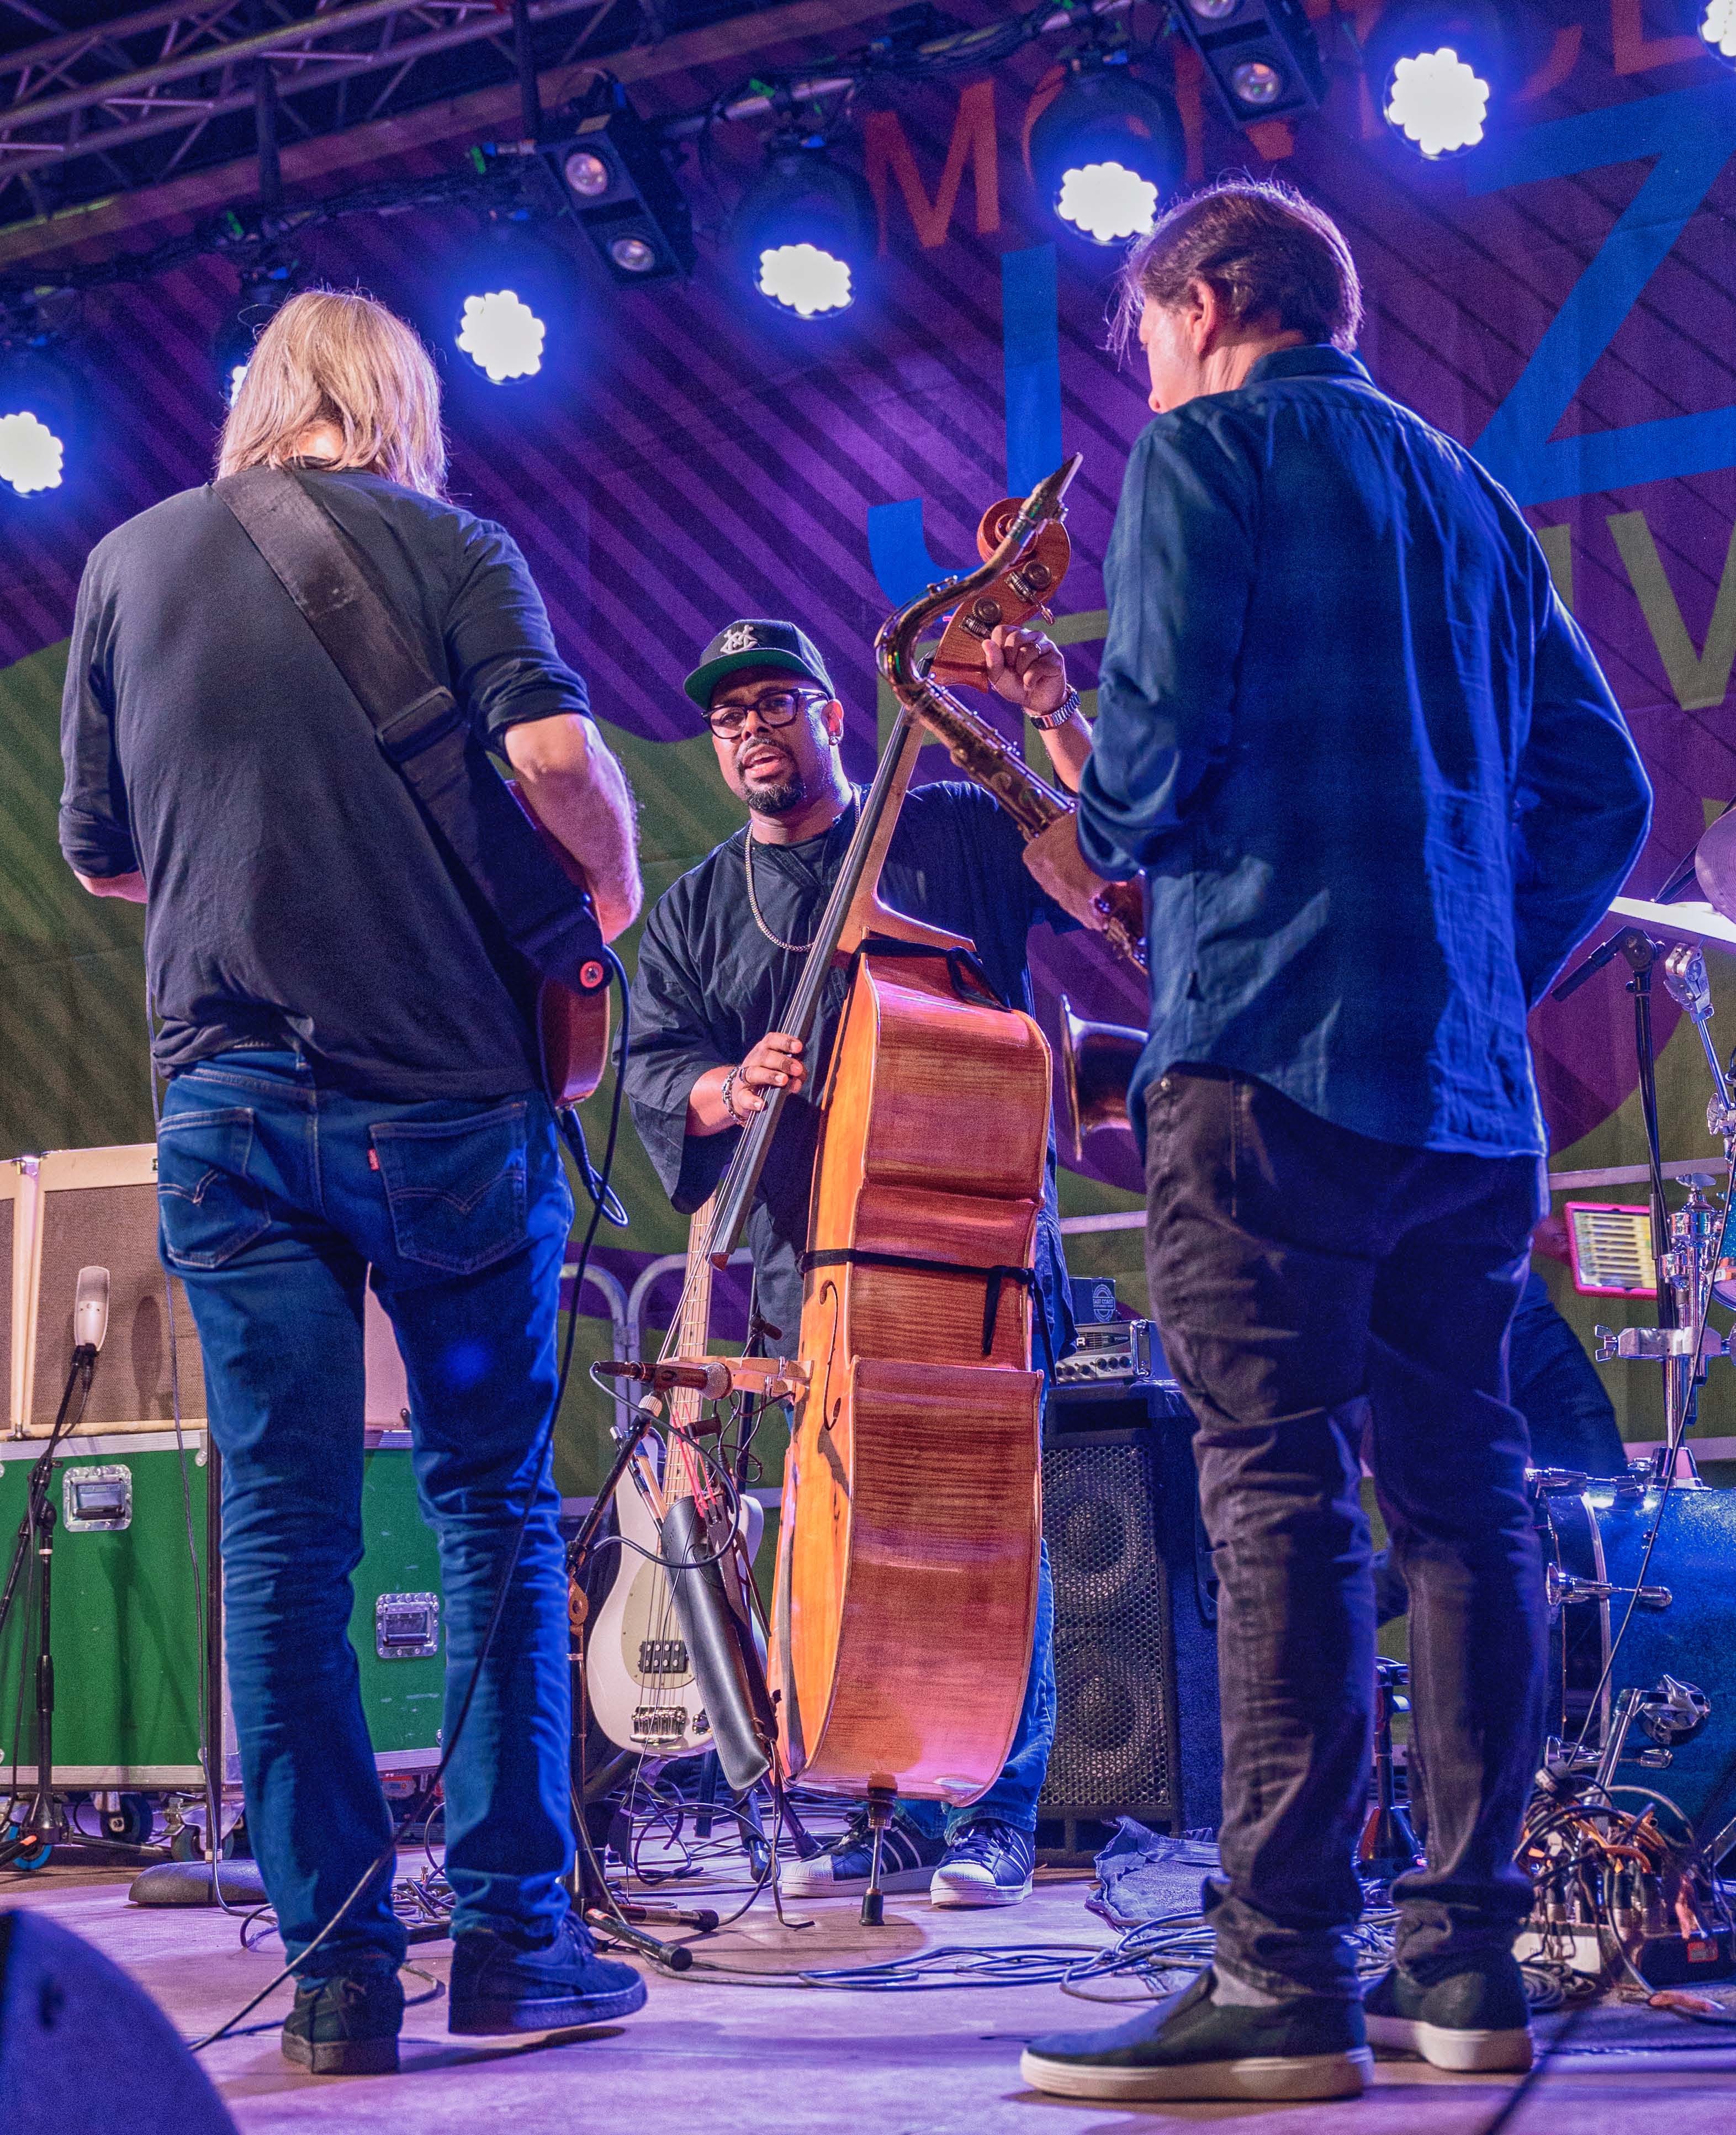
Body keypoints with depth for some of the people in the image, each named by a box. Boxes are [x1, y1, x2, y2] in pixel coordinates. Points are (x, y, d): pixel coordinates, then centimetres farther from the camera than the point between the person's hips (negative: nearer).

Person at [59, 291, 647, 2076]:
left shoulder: (127, 562, 12)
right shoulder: (441, 542, 2)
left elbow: (99, 854, 16)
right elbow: (554, 754, -13)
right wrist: (614, 879, 6)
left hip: (227, 1103, 2)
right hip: (444, 1094, -2)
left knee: (280, 1530, 4)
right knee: (491, 1506, 7)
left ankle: (335, 1968, 6)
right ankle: (512, 1939, 8)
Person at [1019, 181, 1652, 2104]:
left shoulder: (1207, 449, 1)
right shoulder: (1469, 492, 22)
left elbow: (1156, 737, -11)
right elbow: (1598, 790, 17)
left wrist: (1115, 829, 10)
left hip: (1272, 1043, -7)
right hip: (1471, 1077, 7)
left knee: (1279, 1494, -9)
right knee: (1458, 1490, 7)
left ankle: (1284, 1983, -10)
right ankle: (1465, 1966, 10)